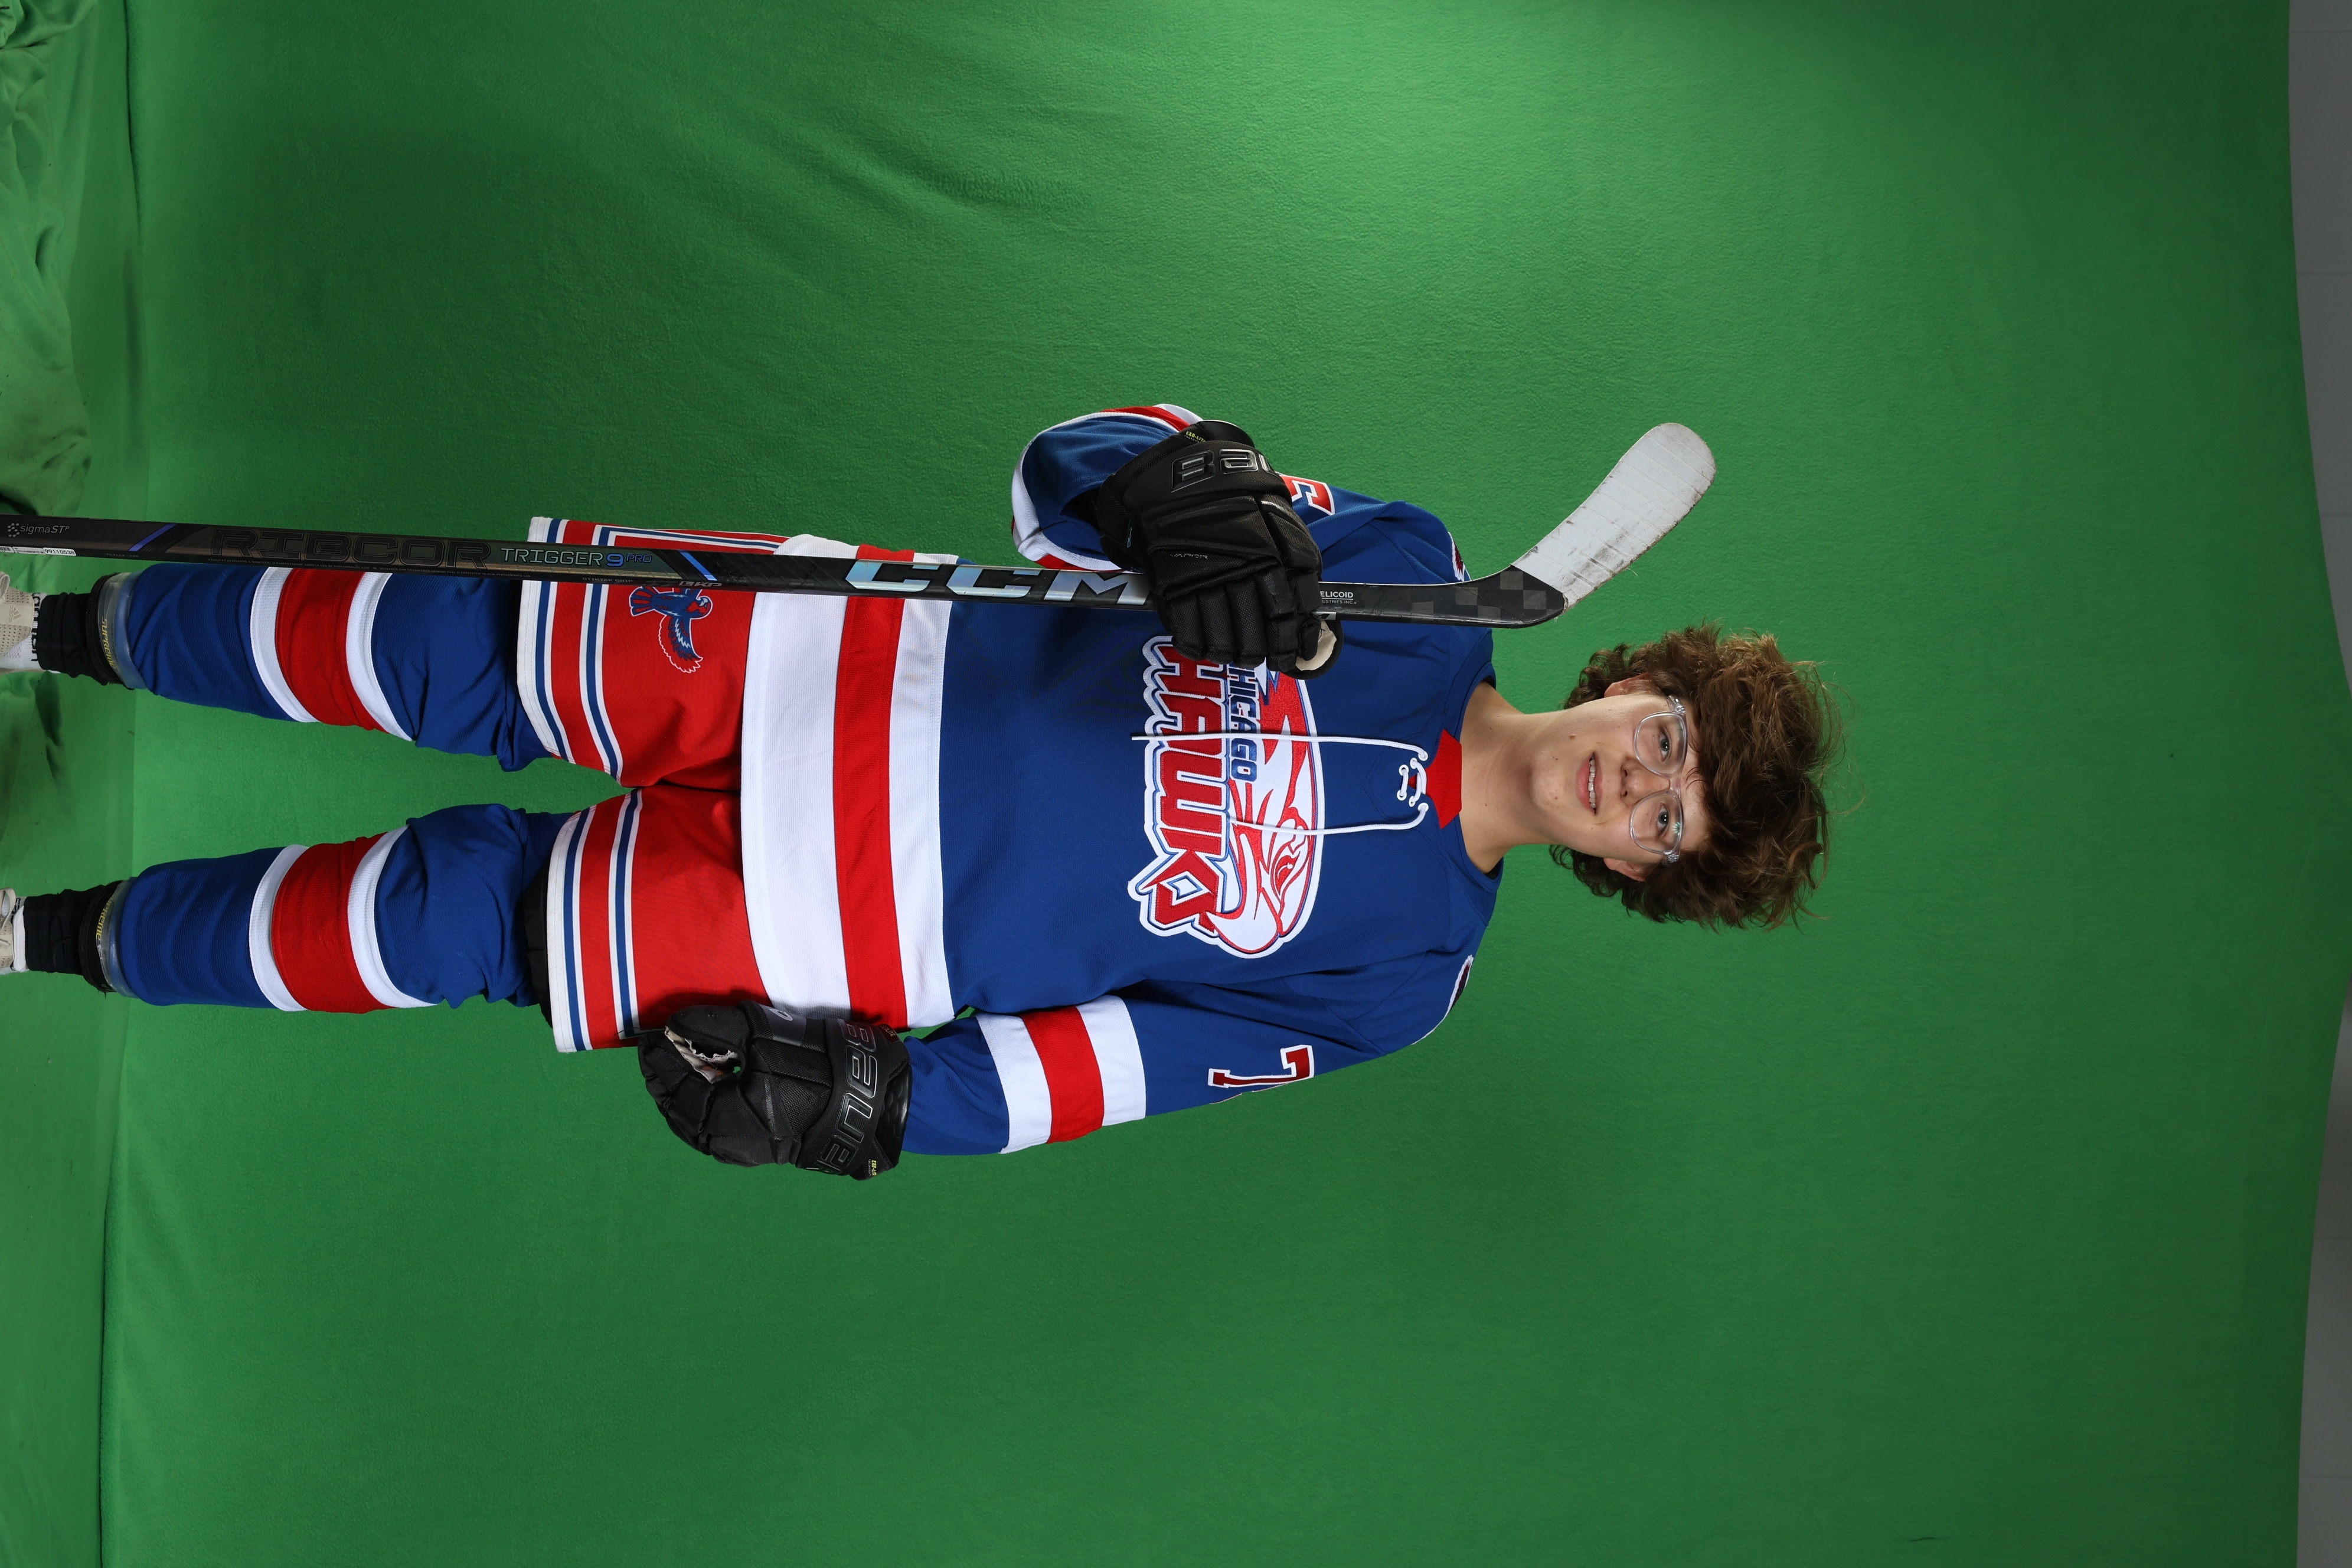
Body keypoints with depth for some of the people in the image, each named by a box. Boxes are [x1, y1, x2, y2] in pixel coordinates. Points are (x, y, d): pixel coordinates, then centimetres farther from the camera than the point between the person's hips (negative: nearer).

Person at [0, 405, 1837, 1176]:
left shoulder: (1386, 968, -4)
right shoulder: (1414, 586, -3)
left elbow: (1100, 1071, -5)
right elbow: (1072, 463, -6)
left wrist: (869, 1100, -15)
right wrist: (1198, 489, -28)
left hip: (847, 926, -1)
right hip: (845, 666, 2)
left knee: (460, 916, -7)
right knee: (445, 647, -5)